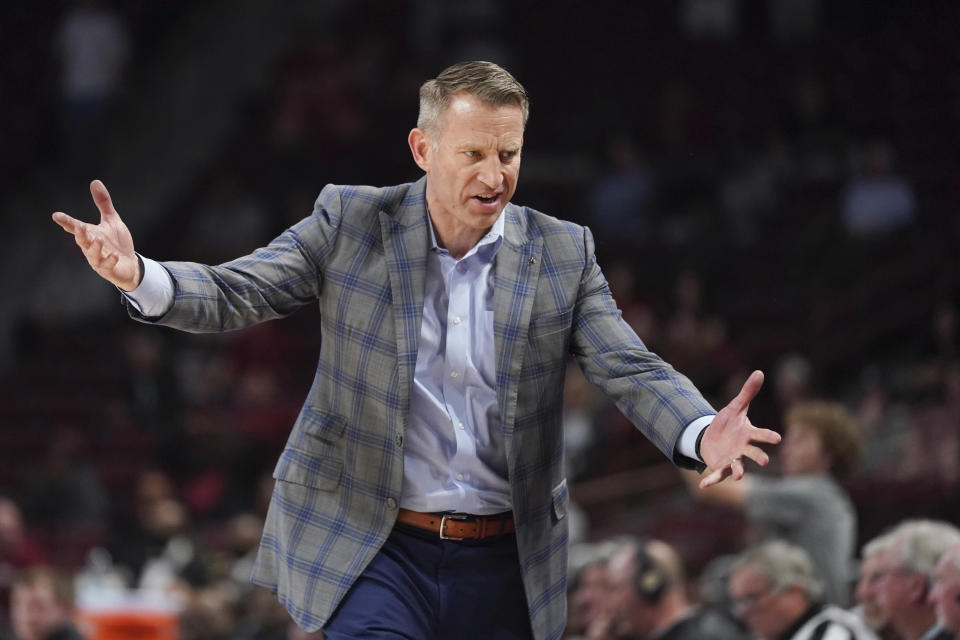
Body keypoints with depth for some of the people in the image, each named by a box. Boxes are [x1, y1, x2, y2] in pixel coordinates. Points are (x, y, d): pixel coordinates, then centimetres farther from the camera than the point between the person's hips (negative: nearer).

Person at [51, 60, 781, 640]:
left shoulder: (562, 254, 1)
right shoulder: (351, 224, -2)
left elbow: (633, 371, -6)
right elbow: (233, 294, -6)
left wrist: (700, 434, -28)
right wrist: (139, 276, -29)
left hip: (503, 564, 2)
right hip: (370, 546, -2)